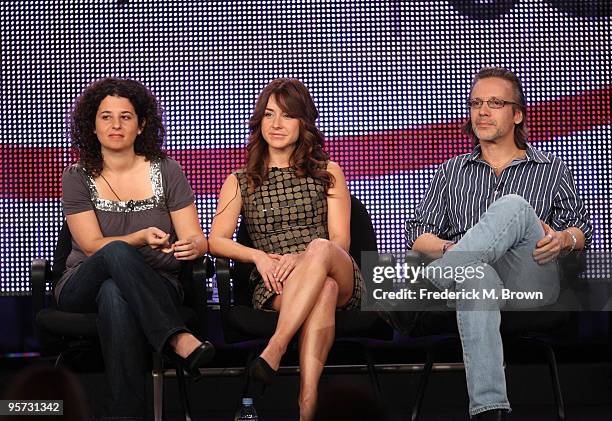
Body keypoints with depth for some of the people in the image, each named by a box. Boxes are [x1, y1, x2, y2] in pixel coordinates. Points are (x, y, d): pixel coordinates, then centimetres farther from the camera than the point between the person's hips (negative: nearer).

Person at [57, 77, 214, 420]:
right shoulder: (78, 177, 4)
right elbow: (93, 245, -7)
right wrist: (141, 238, -27)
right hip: (83, 287, 0)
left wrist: (193, 246, -25)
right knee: (117, 253, -38)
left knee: (115, 295, -39)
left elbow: (196, 238, 2)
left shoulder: (167, 172, 6)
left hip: (155, 288, 0)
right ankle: (179, 340, -47)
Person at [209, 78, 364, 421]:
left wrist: (301, 259, -16)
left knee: (319, 248, -37)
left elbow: (340, 241, 5)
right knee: (324, 290, -38)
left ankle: (274, 351, -46)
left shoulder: (328, 174, 17)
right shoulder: (240, 183, 18)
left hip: (342, 280, 1)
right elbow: (216, 241, 5)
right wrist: (258, 256, -14)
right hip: (275, 287, -1)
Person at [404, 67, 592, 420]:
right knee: (477, 279, -41)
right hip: (476, 275, 1)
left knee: (513, 206, -31)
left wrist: (563, 239, -5)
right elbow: (418, 233, 18)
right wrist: (448, 248, -6)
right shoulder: (452, 172, 26)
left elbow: (582, 227, 20)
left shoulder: (552, 170, 23)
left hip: (530, 283, -1)